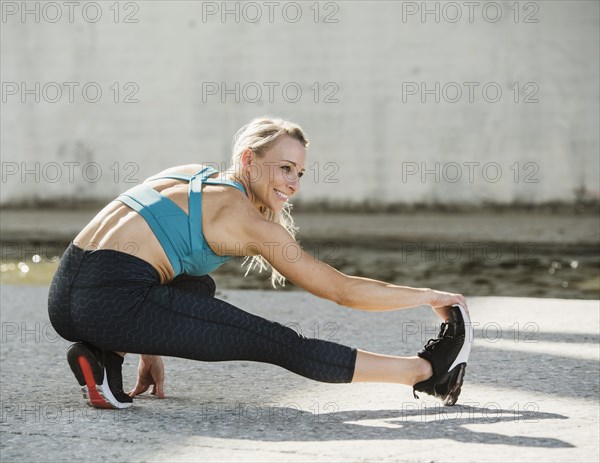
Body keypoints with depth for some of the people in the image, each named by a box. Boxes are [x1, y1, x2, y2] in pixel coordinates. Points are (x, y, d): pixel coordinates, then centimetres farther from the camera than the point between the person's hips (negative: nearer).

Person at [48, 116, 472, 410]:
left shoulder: (192, 175, 20)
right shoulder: (250, 223, -2)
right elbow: (343, 290, 2)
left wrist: (150, 351, 26)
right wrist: (431, 296, 13)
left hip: (63, 298, 8)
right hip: (112, 301, -8)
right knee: (282, 345, 0)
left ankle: (101, 355, 14)